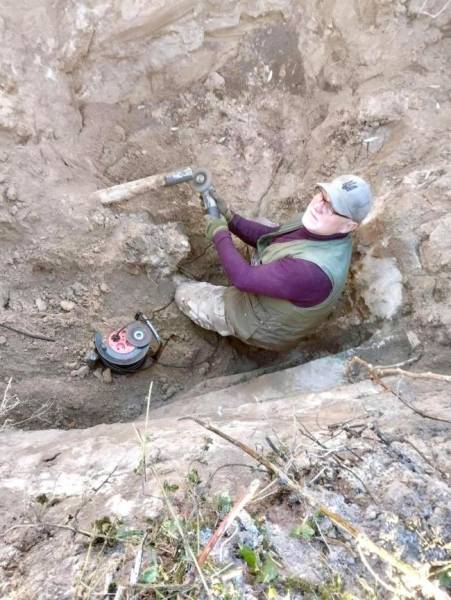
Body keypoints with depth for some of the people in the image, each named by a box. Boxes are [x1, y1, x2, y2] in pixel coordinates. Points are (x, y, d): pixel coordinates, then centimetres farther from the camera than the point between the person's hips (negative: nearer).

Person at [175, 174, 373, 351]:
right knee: (261, 223, 18)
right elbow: (270, 237, -2)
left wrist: (220, 235, -22)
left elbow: (244, 278, -35)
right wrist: (229, 219, -12)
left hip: (262, 323, -8)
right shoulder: (321, 226, -16)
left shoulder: (312, 270, -44)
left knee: (184, 293, 4)